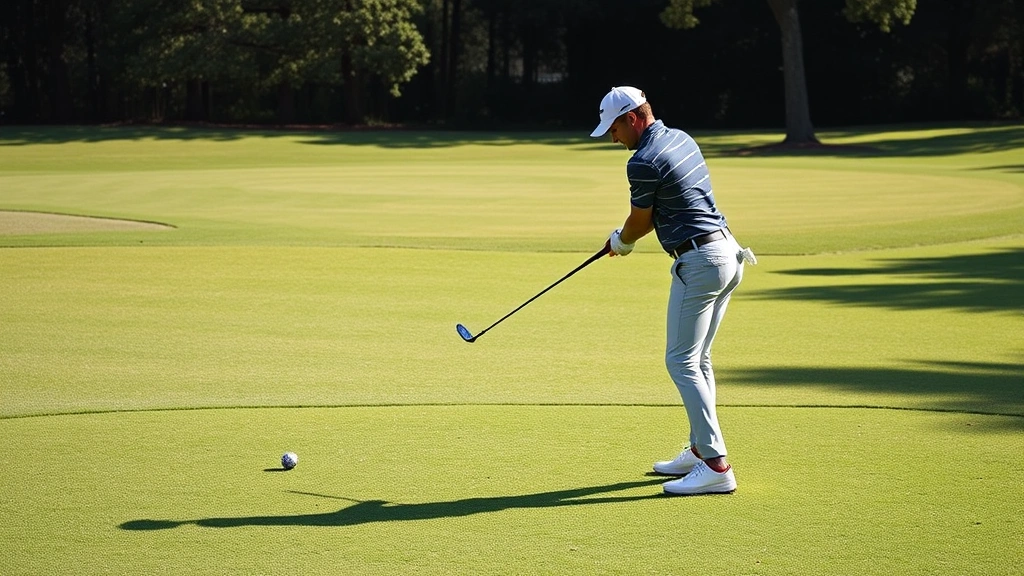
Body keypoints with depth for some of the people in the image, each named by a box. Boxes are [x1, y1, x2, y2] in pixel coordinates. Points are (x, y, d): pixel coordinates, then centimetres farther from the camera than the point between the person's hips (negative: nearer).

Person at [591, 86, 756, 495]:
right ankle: (699, 450, 23)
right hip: (728, 253, 10)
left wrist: (621, 241, 21)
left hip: (698, 262, -10)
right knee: (698, 360, 17)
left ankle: (716, 466, -13)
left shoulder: (643, 162, -15)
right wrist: (626, 237, 28)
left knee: (682, 362, -7)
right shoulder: (682, 139, 13)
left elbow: (640, 221, 0)